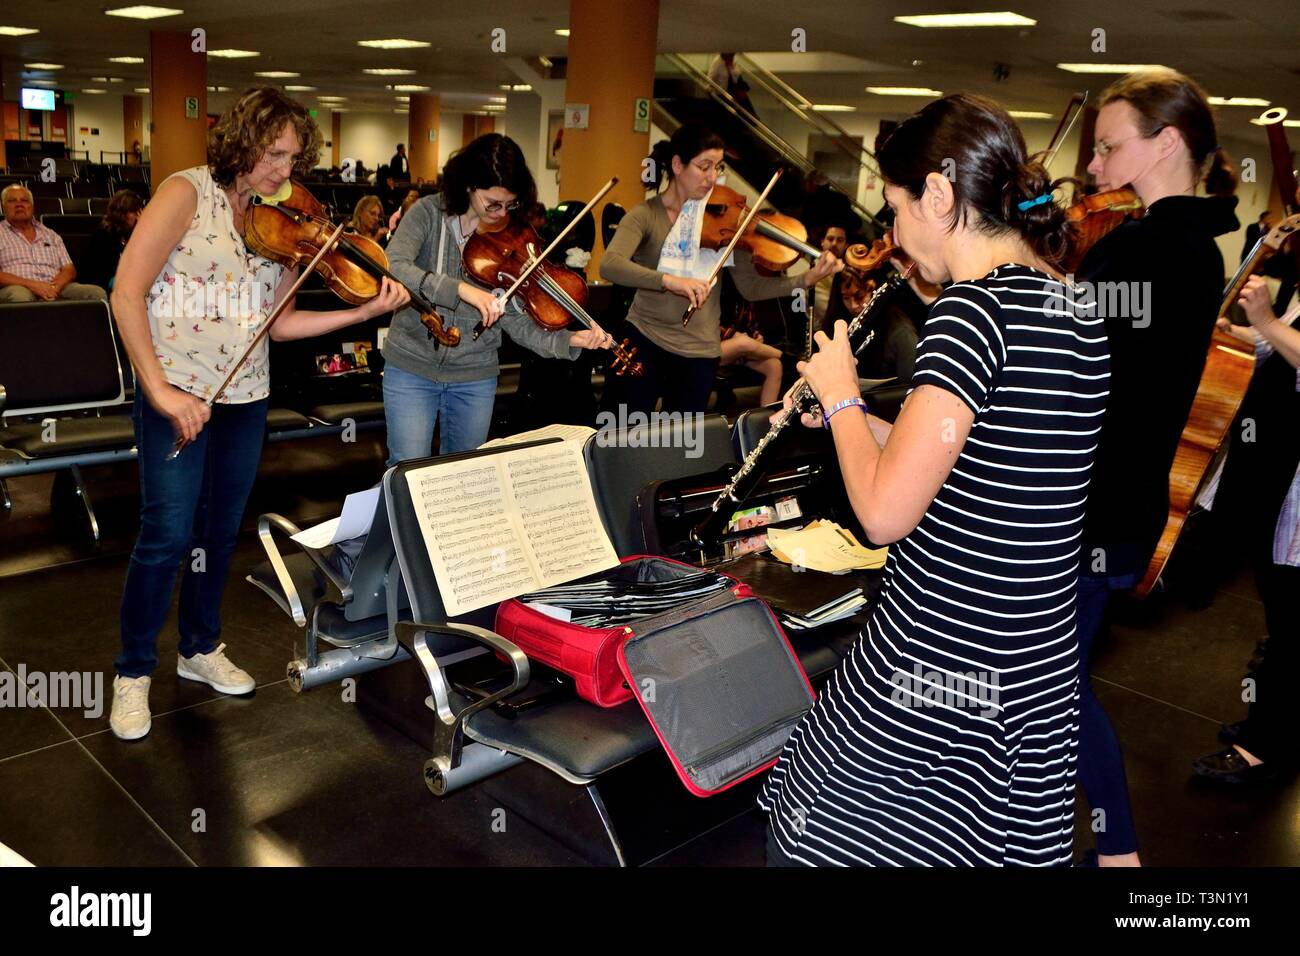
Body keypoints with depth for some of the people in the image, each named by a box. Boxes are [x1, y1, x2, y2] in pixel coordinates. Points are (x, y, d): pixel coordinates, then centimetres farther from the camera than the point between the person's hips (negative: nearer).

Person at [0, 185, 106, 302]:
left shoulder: (50, 235, 25)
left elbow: (69, 269, 14)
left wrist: (54, 286, -8)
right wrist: (31, 284, -16)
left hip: (53, 289, 3)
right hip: (21, 289, -3)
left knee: (97, 293, -24)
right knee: (20, 295, -42)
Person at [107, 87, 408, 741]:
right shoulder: (188, 192, -9)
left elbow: (281, 322, 4)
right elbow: (127, 294, -15)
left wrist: (365, 311, -8)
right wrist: (161, 391, -20)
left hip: (245, 397, 5)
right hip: (177, 393, -5)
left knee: (220, 530, 14)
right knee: (167, 533, -5)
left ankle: (200, 649, 33)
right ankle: (133, 671, 14)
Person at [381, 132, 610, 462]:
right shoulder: (428, 213, -8)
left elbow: (515, 318, -5)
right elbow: (393, 267, -24)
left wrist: (571, 340, -21)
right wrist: (462, 289, -36)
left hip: (475, 377, 2)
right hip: (412, 367, -2)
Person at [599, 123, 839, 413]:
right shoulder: (646, 215, -8)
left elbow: (750, 286, -4)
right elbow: (609, 266, -25)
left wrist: (807, 279, -18)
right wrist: (670, 280, -39)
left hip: (699, 351, 2)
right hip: (644, 340, -2)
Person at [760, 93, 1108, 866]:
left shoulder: (976, 307, -21)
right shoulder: (1073, 310, 7)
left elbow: (885, 512, -25)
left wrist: (840, 397, -8)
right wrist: (859, 419, 12)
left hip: (934, 677, -9)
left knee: (811, 836, 14)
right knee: (1001, 842, 25)